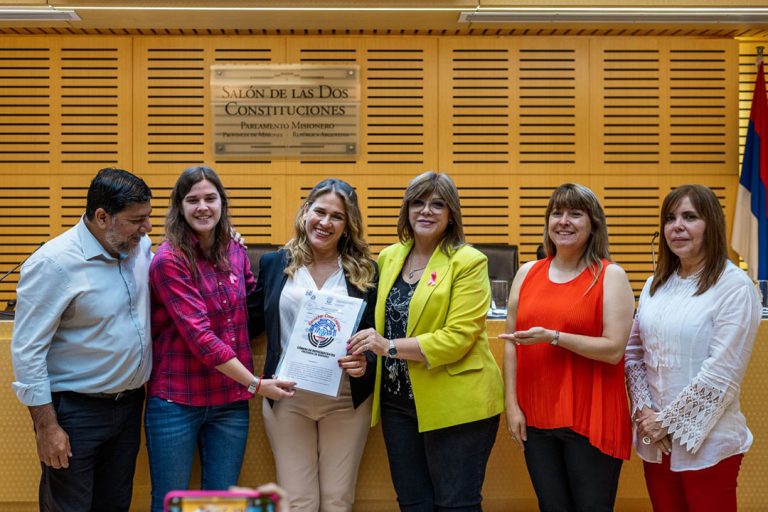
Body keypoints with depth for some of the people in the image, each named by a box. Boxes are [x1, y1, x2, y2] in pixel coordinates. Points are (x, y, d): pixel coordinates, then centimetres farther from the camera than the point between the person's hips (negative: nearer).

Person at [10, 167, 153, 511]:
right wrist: (47, 426, -17)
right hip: (76, 412, -6)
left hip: (130, 404, 6)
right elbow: (27, 351, -17)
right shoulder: (53, 264, -19)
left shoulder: (140, 248, 0)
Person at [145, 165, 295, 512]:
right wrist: (255, 384, -15)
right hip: (177, 402, -5)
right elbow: (199, 335, -17)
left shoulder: (235, 253, 5)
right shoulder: (168, 261, -12)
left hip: (231, 401, 5)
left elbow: (253, 310, 19)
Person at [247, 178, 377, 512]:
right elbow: (252, 322, 7)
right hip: (287, 398, 0)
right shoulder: (274, 264, 4)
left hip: (346, 399, 0)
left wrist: (366, 361, -14)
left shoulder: (365, 271, 2)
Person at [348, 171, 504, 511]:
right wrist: (367, 348, 1)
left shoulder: (467, 262, -9)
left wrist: (390, 346, -21)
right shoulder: (389, 257, 10)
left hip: (456, 404, -6)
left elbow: (458, 337, -17)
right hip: (397, 401, 6)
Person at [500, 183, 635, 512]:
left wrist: (553, 336, -20)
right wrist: (512, 405, 3)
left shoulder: (610, 276, -4)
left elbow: (614, 349, -11)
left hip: (590, 419, -4)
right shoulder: (527, 273, 7)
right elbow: (512, 343, 9)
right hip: (535, 418, 4)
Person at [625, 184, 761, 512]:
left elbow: (722, 372, -16)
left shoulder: (734, 286, -10)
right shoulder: (656, 284, 8)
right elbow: (633, 352, 9)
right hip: (655, 442, 5)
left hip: (706, 445, -5)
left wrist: (667, 421, -13)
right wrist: (644, 411, -4)